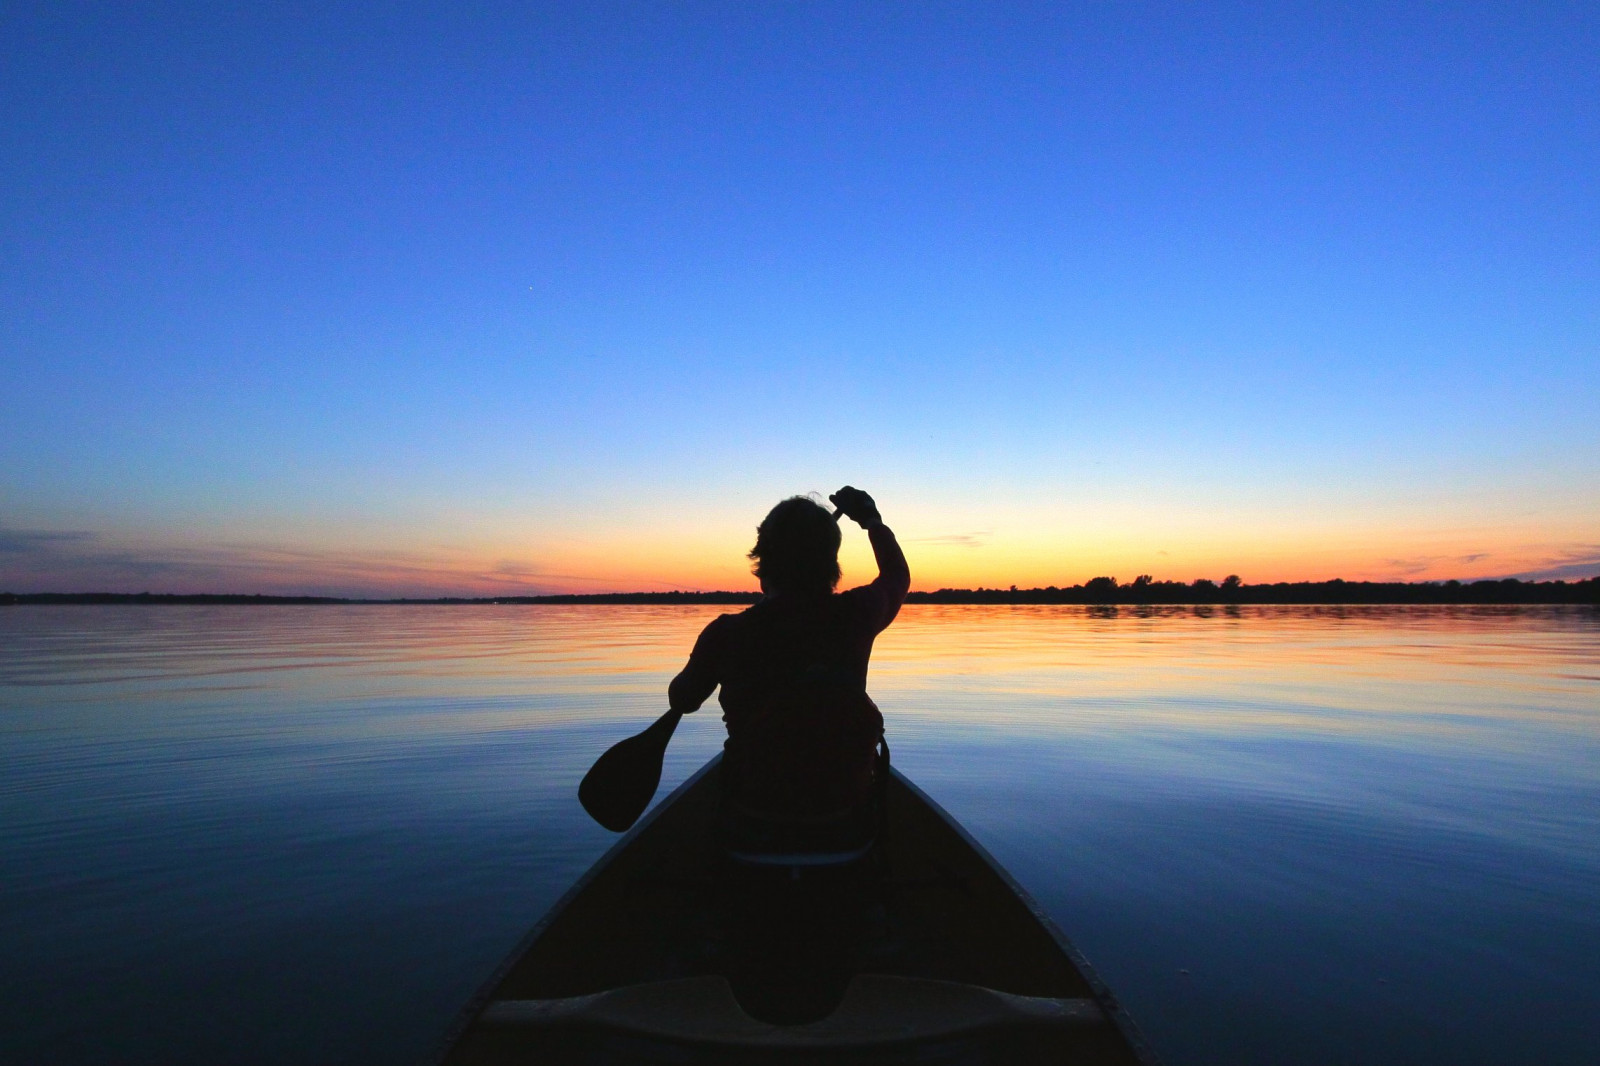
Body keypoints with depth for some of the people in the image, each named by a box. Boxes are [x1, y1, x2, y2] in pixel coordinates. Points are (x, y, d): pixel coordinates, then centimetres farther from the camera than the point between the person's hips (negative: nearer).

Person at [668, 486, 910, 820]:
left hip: (756, 801, 0)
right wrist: (872, 519, 20)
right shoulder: (855, 615, -17)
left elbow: (681, 700, -2)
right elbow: (898, 575, 7)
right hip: (845, 797, 1)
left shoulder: (726, 633, -21)